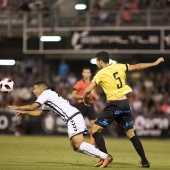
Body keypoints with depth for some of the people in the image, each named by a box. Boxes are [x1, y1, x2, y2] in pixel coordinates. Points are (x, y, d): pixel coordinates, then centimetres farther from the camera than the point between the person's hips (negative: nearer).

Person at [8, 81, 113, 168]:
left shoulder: (46, 94, 0)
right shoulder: (48, 99, 28)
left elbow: (32, 107, -3)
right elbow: (40, 113, 39)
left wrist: (18, 108, 13)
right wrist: (24, 112, 38)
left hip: (73, 118, -10)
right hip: (73, 119, 10)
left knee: (79, 144, -21)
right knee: (76, 147, 9)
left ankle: (106, 157, -29)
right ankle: (103, 157, 1)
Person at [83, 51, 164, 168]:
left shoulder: (100, 74, -6)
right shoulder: (119, 67, 7)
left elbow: (88, 90, -12)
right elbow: (137, 67, 10)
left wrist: (85, 98, 10)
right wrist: (155, 63, 20)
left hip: (114, 104, -6)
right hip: (125, 103, 6)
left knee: (95, 129, -1)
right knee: (131, 133, 13)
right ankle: (145, 161, 11)